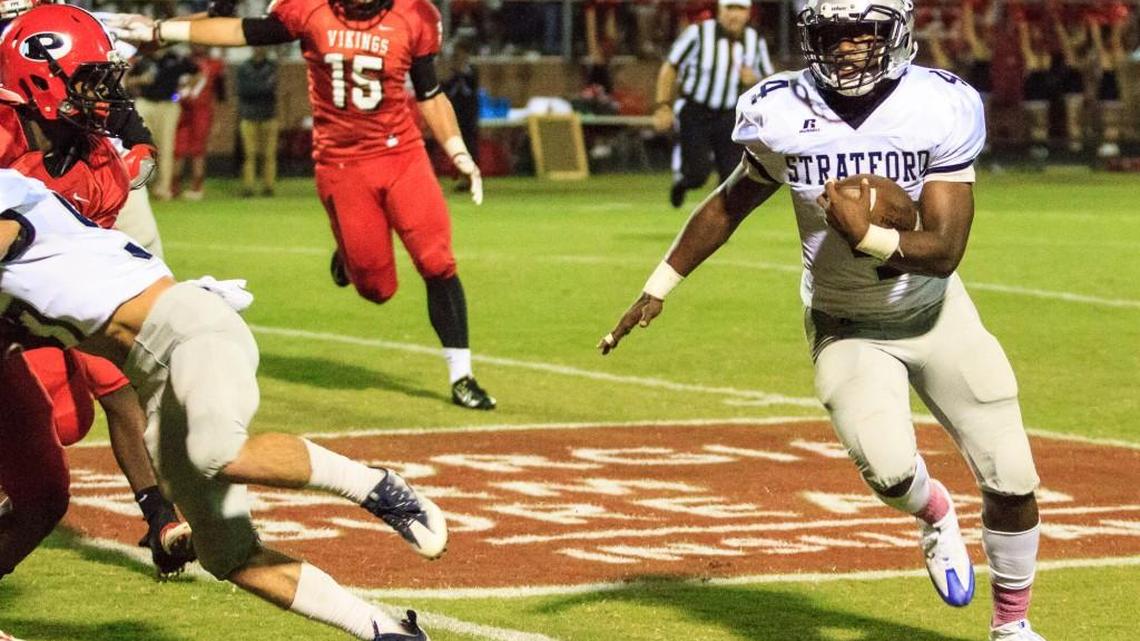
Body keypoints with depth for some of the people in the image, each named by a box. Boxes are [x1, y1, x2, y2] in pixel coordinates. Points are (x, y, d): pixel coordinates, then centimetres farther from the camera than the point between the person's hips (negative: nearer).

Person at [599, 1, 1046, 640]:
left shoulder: (940, 109, -19)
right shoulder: (784, 115, -15)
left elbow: (945, 249, -22)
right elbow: (729, 206, 3)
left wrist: (867, 236, -37)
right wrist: (658, 288, 4)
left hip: (935, 316, 1)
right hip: (847, 329, -1)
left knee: (1011, 478, -1)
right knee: (888, 468, -26)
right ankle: (935, 515, 12)